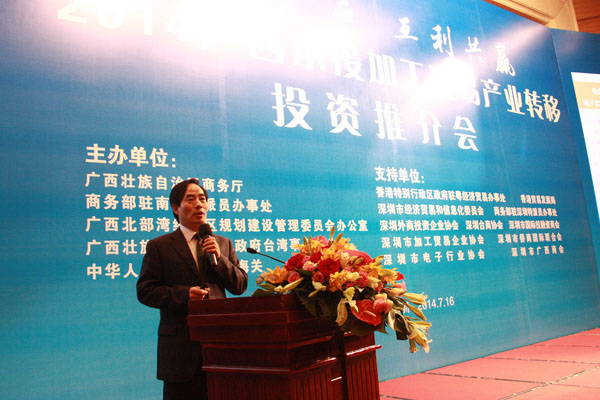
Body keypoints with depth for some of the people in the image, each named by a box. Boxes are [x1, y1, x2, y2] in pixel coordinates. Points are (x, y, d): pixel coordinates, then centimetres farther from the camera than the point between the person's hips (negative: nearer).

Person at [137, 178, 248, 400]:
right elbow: (145, 291, -3)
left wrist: (219, 258, -7)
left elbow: (240, 286, 8)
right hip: (181, 345, -2)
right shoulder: (159, 246, 3)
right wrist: (184, 294, -17)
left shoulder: (224, 244, 13)